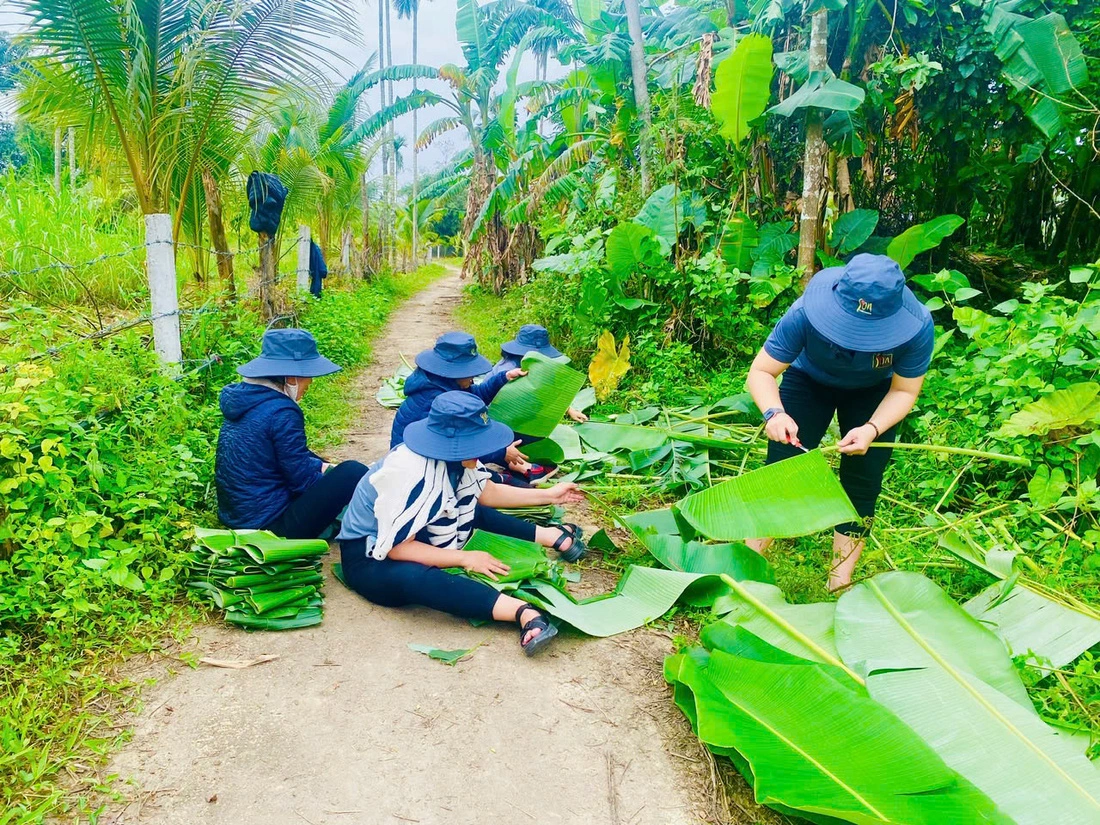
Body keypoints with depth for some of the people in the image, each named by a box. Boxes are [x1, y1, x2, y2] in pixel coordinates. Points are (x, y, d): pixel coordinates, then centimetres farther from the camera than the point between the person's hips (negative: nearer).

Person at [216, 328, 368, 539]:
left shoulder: (243, 399, 5)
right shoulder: (281, 413, -22)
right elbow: (303, 480, -16)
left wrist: (323, 466, 10)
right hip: (271, 525, -10)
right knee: (353, 473, -10)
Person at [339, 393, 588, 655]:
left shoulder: (455, 456, -8)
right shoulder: (410, 473, -32)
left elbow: (488, 493, 9)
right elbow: (397, 548, -29)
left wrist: (548, 495, 10)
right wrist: (465, 558, -29)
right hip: (372, 558, -10)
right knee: (415, 578, -39)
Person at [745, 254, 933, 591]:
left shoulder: (918, 327, -35)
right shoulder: (806, 313, -39)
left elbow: (904, 391, -19)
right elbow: (761, 372, -28)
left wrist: (872, 429, -37)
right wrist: (775, 412, -48)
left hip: (874, 393, 1)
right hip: (809, 381, -1)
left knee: (861, 484, -3)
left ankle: (840, 584, 12)